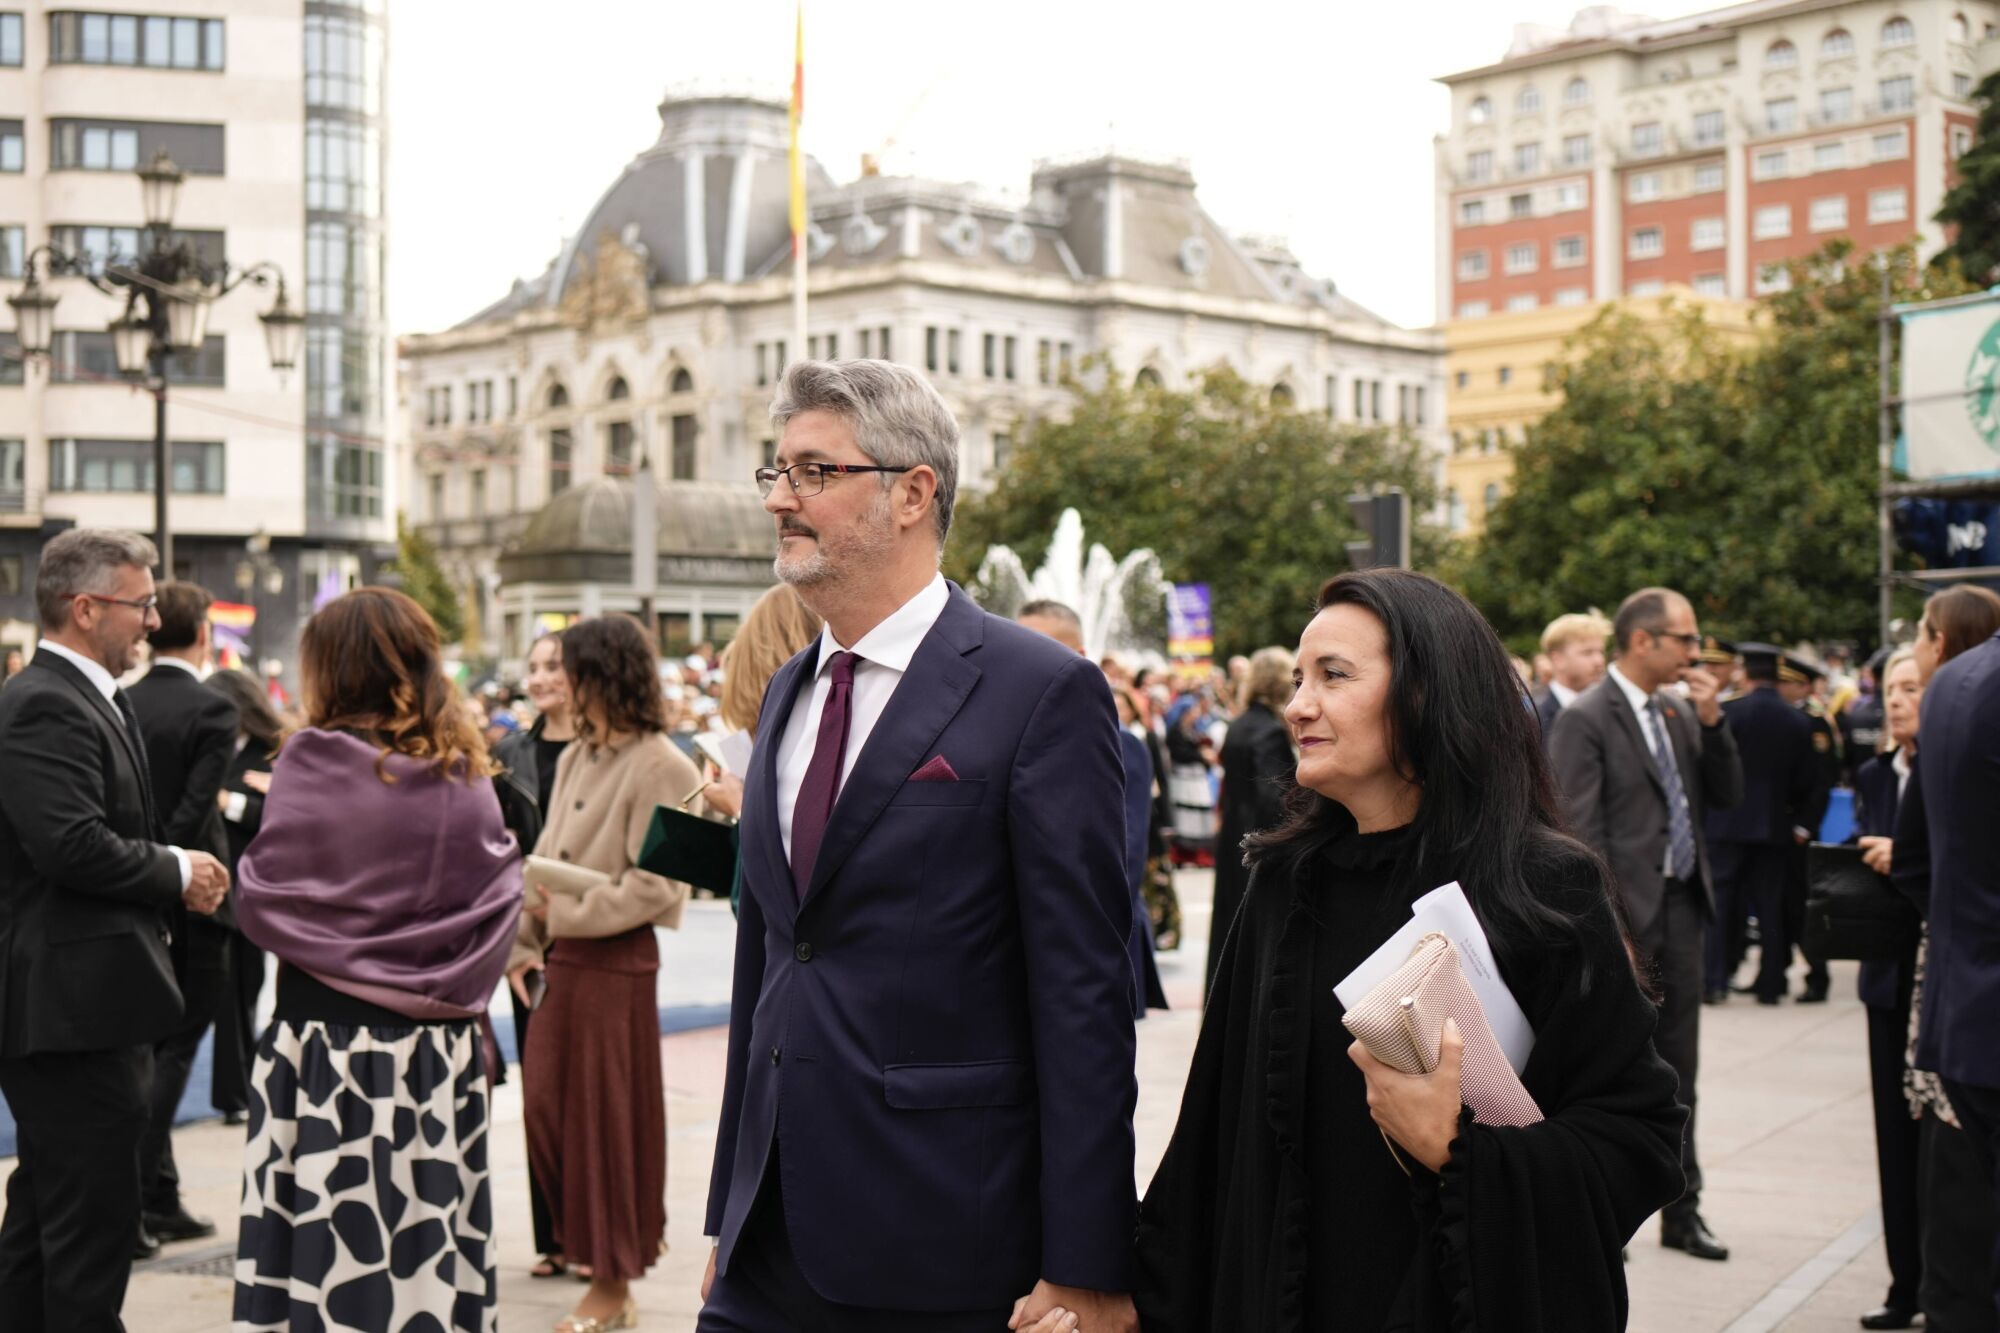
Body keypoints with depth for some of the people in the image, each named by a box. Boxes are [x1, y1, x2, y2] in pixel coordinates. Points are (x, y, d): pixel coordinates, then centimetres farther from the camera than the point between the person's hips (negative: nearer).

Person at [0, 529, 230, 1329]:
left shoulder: (87, 698, 16)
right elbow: (73, 846, -27)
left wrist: (174, 880, 5)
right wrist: (177, 873, -13)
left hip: (77, 1005, 11)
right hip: (74, 1003, -11)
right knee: (94, 1227, -5)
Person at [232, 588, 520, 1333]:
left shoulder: (314, 760, -7)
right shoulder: (464, 772, 3)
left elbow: (259, 900, -5)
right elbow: (500, 899, 6)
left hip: (328, 1046, -3)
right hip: (439, 1048, 4)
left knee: (324, 1249, 3)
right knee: (429, 1245, 8)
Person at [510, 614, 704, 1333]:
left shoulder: (662, 769, -12)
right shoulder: (577, 758, 10)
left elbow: (655, 885, -15)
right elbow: (546, 857, 12)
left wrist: (565, 911, -16)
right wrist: (523, 942, 4)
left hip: (617, 960, -7)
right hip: (563, 956, 7)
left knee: (606, 1116, 2)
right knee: (545, 1104, 9)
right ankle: (591, 1239, 31)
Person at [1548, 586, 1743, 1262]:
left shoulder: (1681, 713, 12)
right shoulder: (1585, 719, -11)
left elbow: (1727, 796, 12)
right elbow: (1580, 834, -16)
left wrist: (1712, 721, -2)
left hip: (1681, 908, 7)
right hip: (1626, 911, -7)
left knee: (1677, 1070, 13)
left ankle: (1681, 1210, 23)